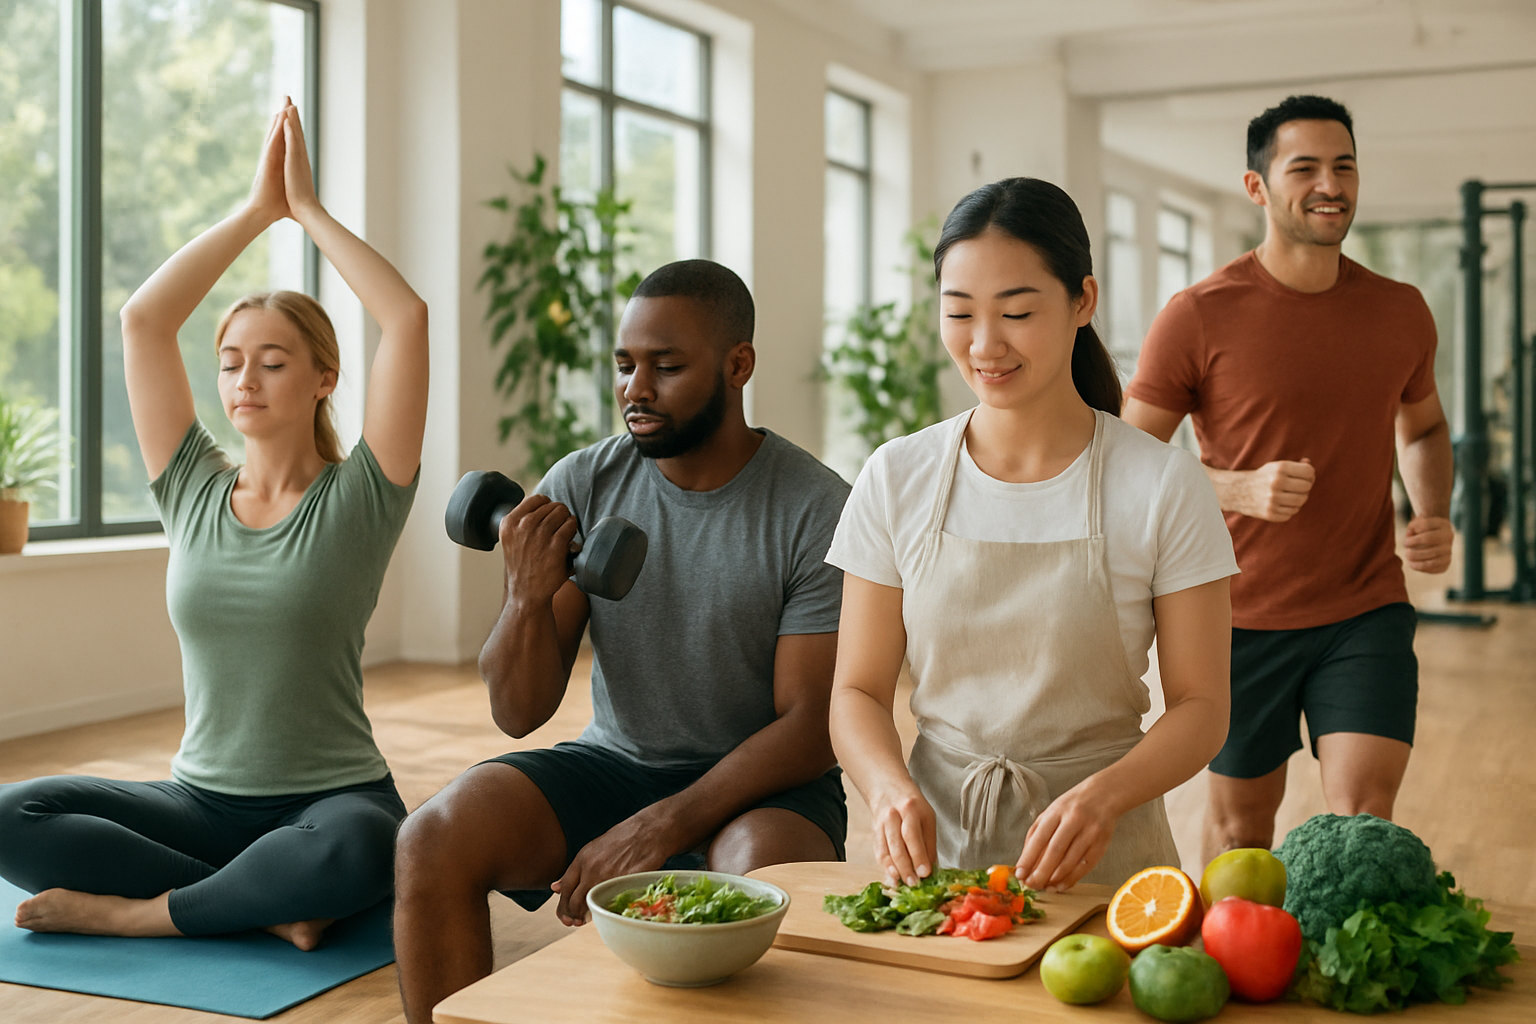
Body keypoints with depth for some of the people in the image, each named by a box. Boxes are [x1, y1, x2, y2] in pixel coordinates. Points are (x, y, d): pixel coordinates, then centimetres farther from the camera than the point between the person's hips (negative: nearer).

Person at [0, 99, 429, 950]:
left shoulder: (357, 499, -2)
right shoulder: (193, 492, 8)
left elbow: (408, 318, -12)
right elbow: (141, 320, 3)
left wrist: (307, 209, -3)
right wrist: (255, 211, 5)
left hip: (330, 801, -4)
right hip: (200, 801, 4)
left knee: (354, 854, -39)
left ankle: (128, 912, -17)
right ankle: (272, 906, -18)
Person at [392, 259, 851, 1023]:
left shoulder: (817, 510, -12)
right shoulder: (581, 486, -2)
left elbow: (810, 727, -14)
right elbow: (519, 713, -3)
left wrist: (664, 825, -25)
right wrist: (528, 598, -24)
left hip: (759, 786, -3)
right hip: (613, 762, 3)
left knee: (761, 878, -36)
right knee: (431, 839, -21)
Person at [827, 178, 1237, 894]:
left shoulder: (1163, 485, -4)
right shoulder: (896, 479, 2)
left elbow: (1201, 706, -2)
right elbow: (858, 691, 4)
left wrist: (1103, 795, -21)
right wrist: (891, 788, -17)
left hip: (1104, 860, -1)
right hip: (934, 844, 2)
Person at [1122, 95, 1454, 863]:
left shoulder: (1400, 312, 4)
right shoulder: (1198, 317, -10)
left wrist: (1435, 516, 1)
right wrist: (1240, 489, -24)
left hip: (1366, 611, 2)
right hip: (1240, 618, -2)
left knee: (1363, 816, -10)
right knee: (1240, 821, 13)